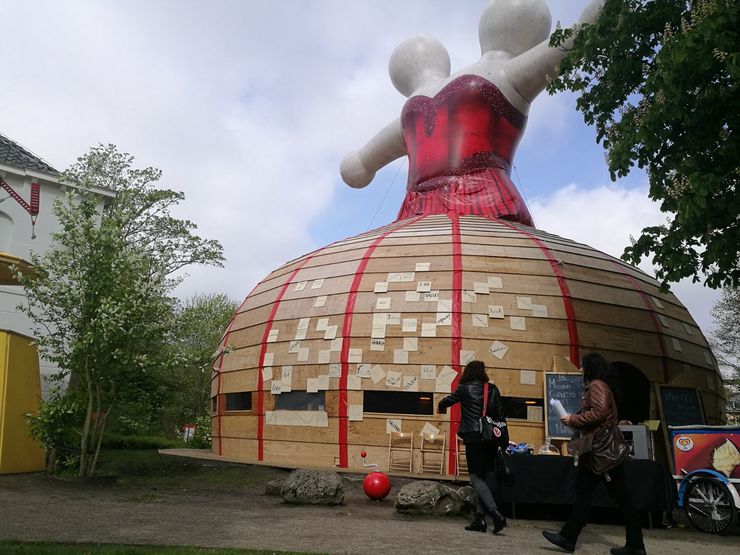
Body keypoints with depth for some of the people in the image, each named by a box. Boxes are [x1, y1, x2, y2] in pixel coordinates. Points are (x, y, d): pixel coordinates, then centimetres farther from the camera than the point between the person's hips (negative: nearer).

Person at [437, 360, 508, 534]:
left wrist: (441, 407, 39)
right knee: (487, 476, 9)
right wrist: (504, 439, 11)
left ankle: (495, 513, -21)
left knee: (476, 476, -3)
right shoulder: (493, 389, 10)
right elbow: (501, 415, 7)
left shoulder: (465, 388, 1)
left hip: (474, 438, -4)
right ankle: (480, 518, 9)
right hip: (492, 438, 5)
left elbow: (447, 401, 15)